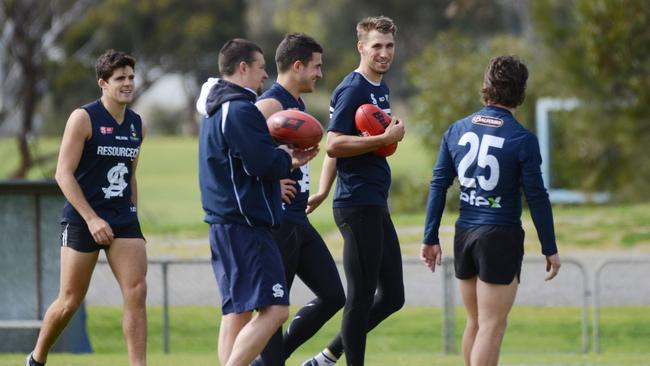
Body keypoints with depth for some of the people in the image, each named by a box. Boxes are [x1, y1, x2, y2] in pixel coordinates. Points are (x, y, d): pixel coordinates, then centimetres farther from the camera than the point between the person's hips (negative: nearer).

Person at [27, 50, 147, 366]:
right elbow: (63, 173, -12)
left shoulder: (136, 124, 10)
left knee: (136, 293, -11)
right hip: (83, 219, -5)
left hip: (124, 220, 5)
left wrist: (132, 216, 15)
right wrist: (92, 219, -18)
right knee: (70, 302, 1)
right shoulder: (84, 119, -9)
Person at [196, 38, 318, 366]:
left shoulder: (215, 110, 18)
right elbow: (264, 164, -21)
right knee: (274, 310, -13)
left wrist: (285, 158, 10)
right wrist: (289, 158, 0)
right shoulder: (241, 110, -14)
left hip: (224, 225, 11)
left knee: (237, 310, 12)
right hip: (246, 226, -11)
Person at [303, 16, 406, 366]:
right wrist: (385, 138, -21)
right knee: (362, 296, -5)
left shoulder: (381, 89, 15)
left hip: (376, 205, 9)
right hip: (358, 205, -9)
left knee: (392, 295, 11)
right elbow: (334, 145, -20)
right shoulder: (352, 89, -13)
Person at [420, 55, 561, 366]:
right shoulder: (522, 140, -11)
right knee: (492, 326, -4)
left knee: (475, 323, 17)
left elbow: (438, 185, 5)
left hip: (464, 235, 5)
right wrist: (550, 249, -1)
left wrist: (430, 238, 10)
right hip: (501, 236, -5)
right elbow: (536, 198, -9)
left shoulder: (457, 130, 4)